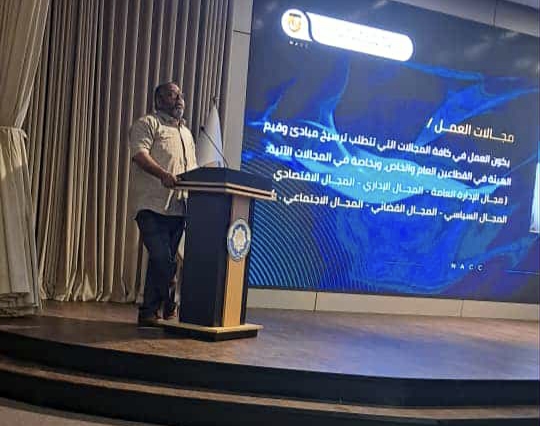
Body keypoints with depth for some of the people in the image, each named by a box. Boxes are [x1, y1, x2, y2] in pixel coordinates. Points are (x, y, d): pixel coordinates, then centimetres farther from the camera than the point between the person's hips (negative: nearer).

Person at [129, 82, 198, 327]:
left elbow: (192, 169, 28)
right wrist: (163, 174, -29)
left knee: (162, 261, 7)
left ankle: (149, 313, 14)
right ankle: (169, 305, -1)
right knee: (162, 259, -15)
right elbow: (139, 154, -13)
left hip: (178, 207, 7)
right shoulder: (148, 124, 3)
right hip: (152, 205, -7)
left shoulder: (186, 132, 26)